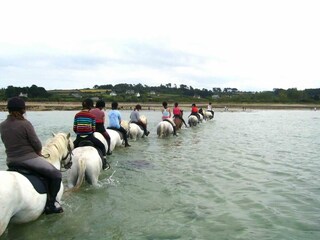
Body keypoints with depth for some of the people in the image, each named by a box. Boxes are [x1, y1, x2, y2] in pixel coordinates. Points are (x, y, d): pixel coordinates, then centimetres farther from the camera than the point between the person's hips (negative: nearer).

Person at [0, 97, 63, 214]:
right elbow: (37, 145, -12)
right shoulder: (25, 124, -16)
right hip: (28, 159, -7)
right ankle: (50, 205, 1)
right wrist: (38, 153, 10)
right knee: (56, 175, 2)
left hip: (11, 162, 8)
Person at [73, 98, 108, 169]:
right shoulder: (92, 116, -7)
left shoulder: (77, 115, -1)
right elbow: (93, 129, -4)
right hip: (89, 137, -2)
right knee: (102, 146, 19)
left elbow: (74, 129, 1)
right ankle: (104, 163, 18)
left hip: (79, 138, 2)